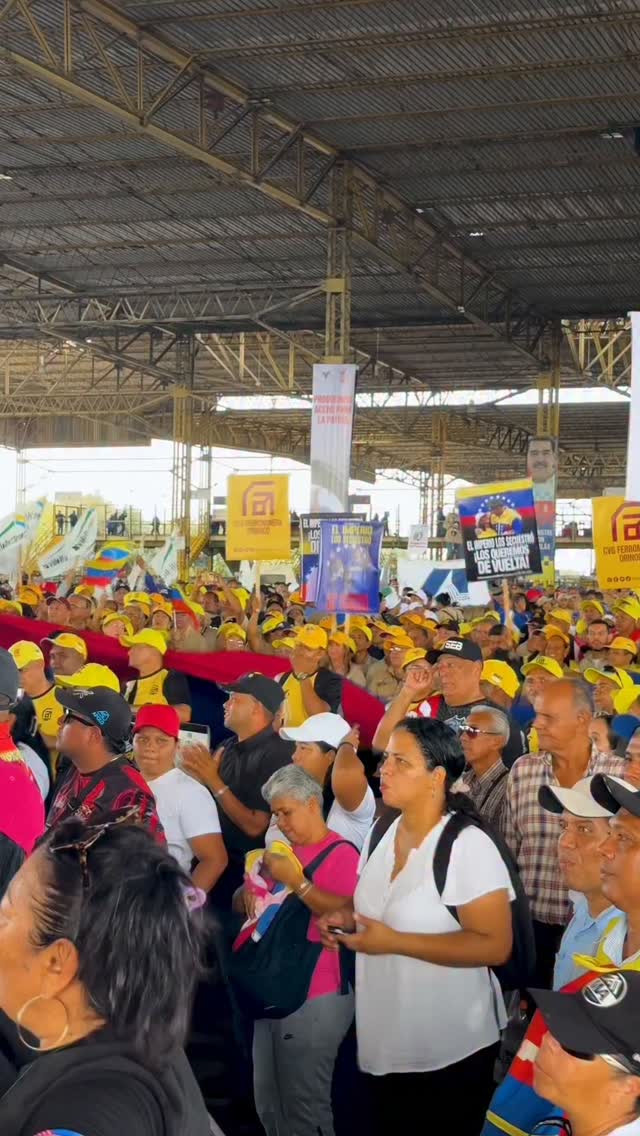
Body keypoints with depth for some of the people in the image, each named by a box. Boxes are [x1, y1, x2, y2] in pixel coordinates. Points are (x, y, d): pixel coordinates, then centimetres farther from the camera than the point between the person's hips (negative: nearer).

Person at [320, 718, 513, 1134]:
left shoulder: (469, 845, -20)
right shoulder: (382, 831, 4)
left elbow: (495, 946, -24)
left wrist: (394, 942, -25)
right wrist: (347, 916, -2)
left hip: (450, 1050, -7)